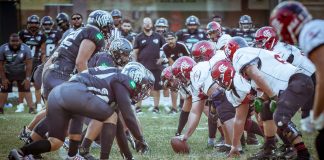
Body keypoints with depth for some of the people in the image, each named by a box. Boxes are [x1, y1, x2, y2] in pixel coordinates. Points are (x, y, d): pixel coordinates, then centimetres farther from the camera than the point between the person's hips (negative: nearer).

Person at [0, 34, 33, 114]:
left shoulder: (25, 49, -20)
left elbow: (29, 64, -15)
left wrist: (27, 78, -17)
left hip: (21, 73, 0)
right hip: (8, 73, 0)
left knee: (26, 90, -8)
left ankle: (31, 108, -9)